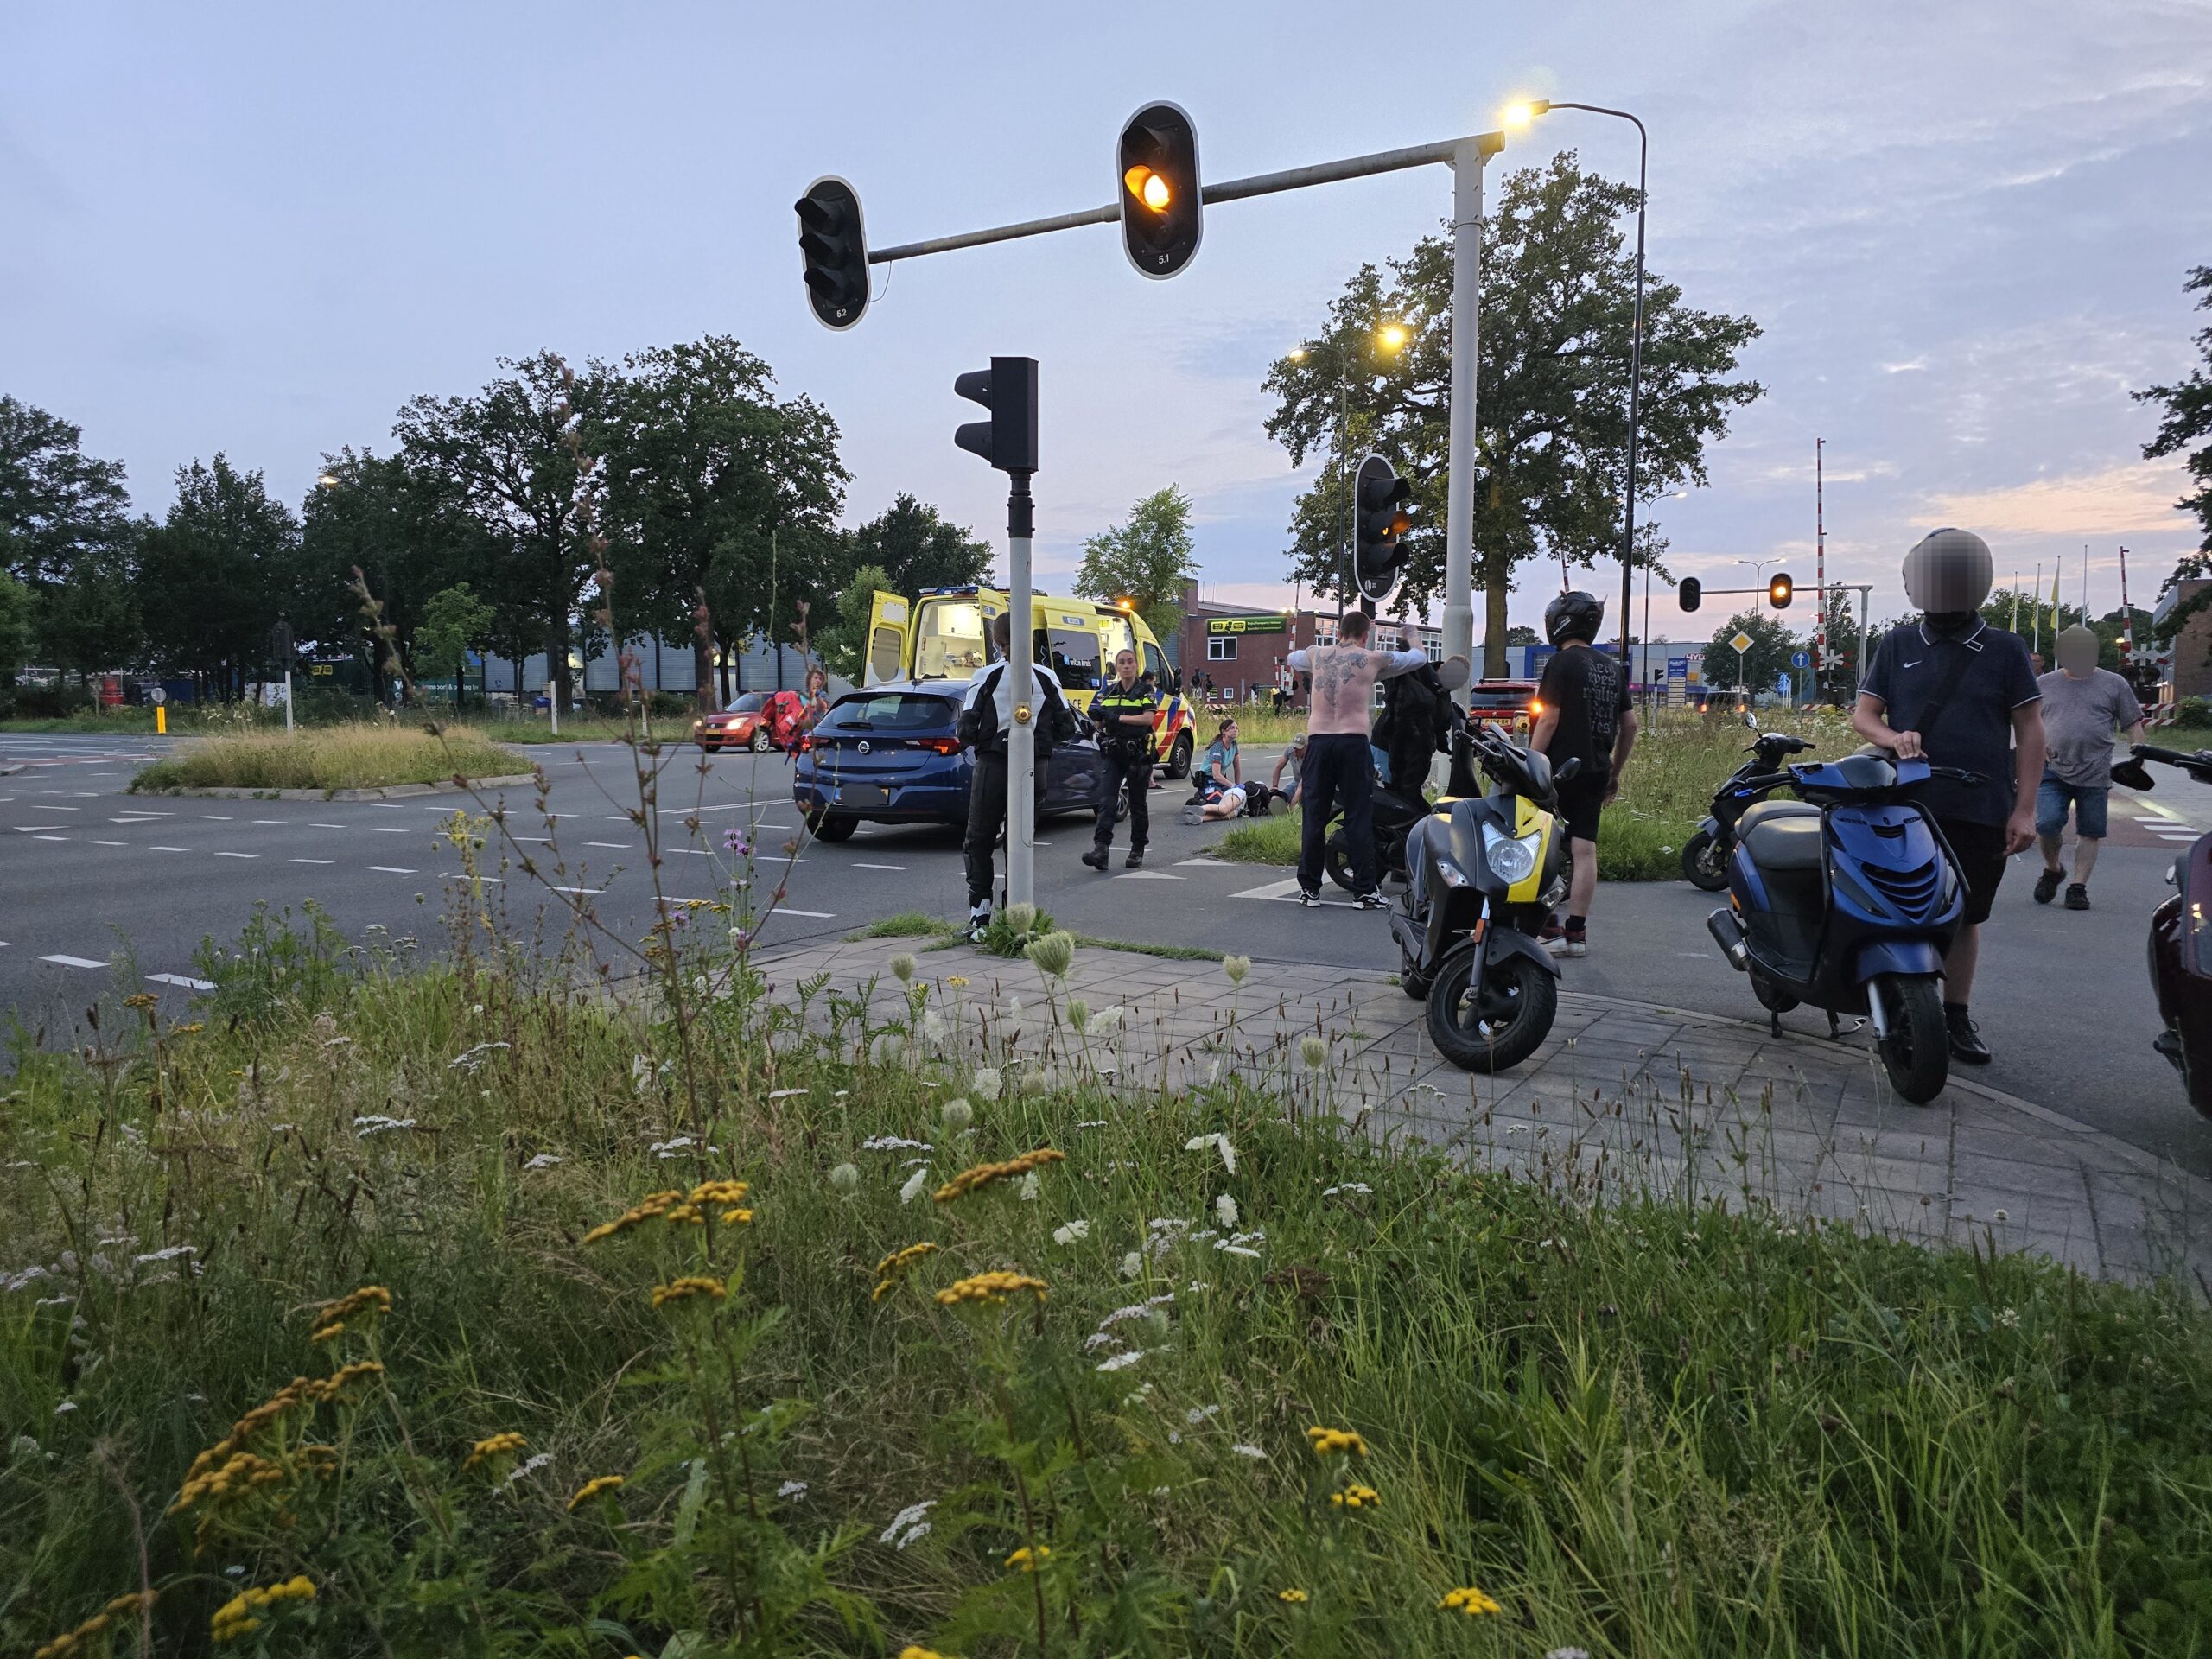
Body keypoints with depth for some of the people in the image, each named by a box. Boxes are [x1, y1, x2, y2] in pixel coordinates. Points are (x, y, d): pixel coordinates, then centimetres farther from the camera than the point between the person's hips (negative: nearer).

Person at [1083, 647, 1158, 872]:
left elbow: (1149, 718, -14)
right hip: (1112, 754, 2)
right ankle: (1101, 849, -21)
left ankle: (1137, 851, 18)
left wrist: (1117, 717, -20)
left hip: (1138, 754, -2)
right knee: (1106, 801, -12)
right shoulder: (1107, 692, 12)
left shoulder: (1146, 691, 1)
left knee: (1138, 804, 7)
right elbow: (1100, 724, 17)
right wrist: (1098, 718, -7)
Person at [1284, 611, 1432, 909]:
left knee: (1314, 817, 8)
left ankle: (1309, 888, 12)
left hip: (1317, 740, 3)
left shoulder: (1315, 655, 12)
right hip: (1353, 741, -3)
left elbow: (1292, 658, 36)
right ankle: (1366, 890, 2)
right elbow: (1419, 658, 19)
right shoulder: (1373, 659, 4)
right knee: (1359, 818, 1)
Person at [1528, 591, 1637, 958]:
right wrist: (1615, 771, 23)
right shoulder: (1612, 667, 14)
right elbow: (1629, 725, 16)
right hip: (1595, 773, 7)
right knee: (1584, 850, 4)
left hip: (1559, 769, -6)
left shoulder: (1562, 662, -8)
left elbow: (1549, 721, -14)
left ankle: (1548, 929, -1)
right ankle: (1576, 932, 4)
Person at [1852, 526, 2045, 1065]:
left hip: (1981, 812, 0)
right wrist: (1892, 738, -17)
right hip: (1905, 808, 0)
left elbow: (2030, 730, 3)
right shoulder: (1896, 646, 8)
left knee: (1965, 917, 9)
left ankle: (1957, 1017, 20)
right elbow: (1863, 714, 6)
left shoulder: (2005, 649, 5)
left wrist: (2025, 808, -4)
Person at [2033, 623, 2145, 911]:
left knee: (2089, 832, 3)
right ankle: (2052, 870, 11)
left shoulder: (2114, 684, 8)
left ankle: (2078, 886, 11)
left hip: (2095, 775, 0)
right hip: (2053, 770, 0)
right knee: (2047, 823, -15)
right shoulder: (2044, 684, 11)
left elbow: (2133, 725, 9)